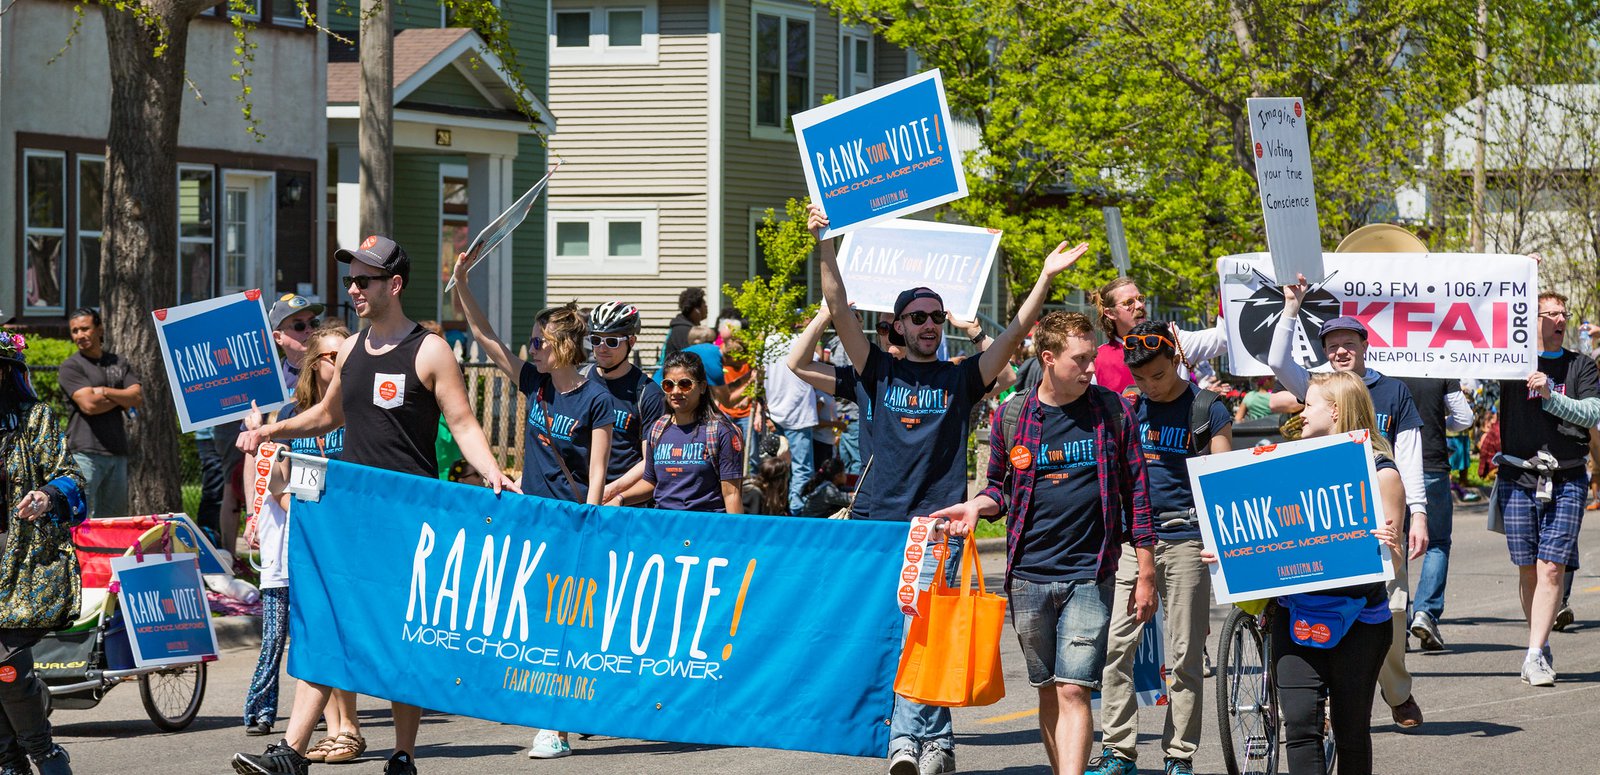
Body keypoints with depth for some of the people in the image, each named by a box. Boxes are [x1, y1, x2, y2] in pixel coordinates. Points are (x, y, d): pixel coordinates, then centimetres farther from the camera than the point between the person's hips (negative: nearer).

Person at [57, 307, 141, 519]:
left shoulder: (118, 364, 16)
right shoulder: (70, 367, 1)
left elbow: (138, 399, 4)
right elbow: (89, 404, -12)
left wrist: (105, 391, -6)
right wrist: (123, 398, 0)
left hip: (117, 452, 5)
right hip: (86, 452, -5)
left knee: (116, 515, 6)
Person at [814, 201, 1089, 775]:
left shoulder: (961, 378, 9)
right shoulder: (881, 373, 10)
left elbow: (1014, 334, 1)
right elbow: (841, 313, 2)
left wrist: (1045, 280, -8)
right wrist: (826, 248, -6)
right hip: (887, 521, 2)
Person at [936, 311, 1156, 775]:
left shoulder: (1113, 413, 1)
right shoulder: (1011, 416, 4)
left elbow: (1136, 493, 5)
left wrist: (1146, 575, 3)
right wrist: (976, 506, -7)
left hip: (1090, 575, -3)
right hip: (1029, 575, 3)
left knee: (1073, 692, -12)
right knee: (1049, 690, 10)